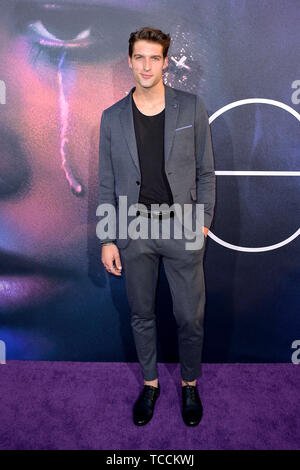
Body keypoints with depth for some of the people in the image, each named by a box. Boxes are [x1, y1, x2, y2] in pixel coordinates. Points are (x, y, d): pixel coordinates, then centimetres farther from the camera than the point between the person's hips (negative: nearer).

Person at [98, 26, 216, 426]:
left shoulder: (192, 108, 1)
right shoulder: (112, 117, 4)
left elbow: (206, 171, 5)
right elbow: (107, 184, 5)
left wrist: (204, 221, -3)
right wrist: (108, 239, 1)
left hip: (182, 227, -1)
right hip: (134, 231, 2)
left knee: (190, 318, 7)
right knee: (141, 315, 14)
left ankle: (190, 384, 33)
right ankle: (150, 383, 36)